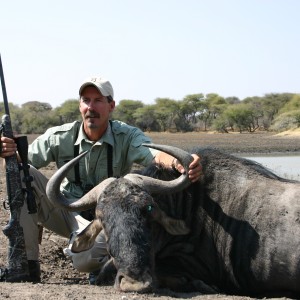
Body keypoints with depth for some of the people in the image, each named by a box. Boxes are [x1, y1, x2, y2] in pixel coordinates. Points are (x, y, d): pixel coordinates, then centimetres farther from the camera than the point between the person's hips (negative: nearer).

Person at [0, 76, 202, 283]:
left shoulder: (127, 136, -14)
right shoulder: (60, 136, -7)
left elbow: (156, 153, -32)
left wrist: (179, 163, -57)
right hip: (65, 210, 3)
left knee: (86, 259, -37)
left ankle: (104, 265, 7)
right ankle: (27, 262, -14)